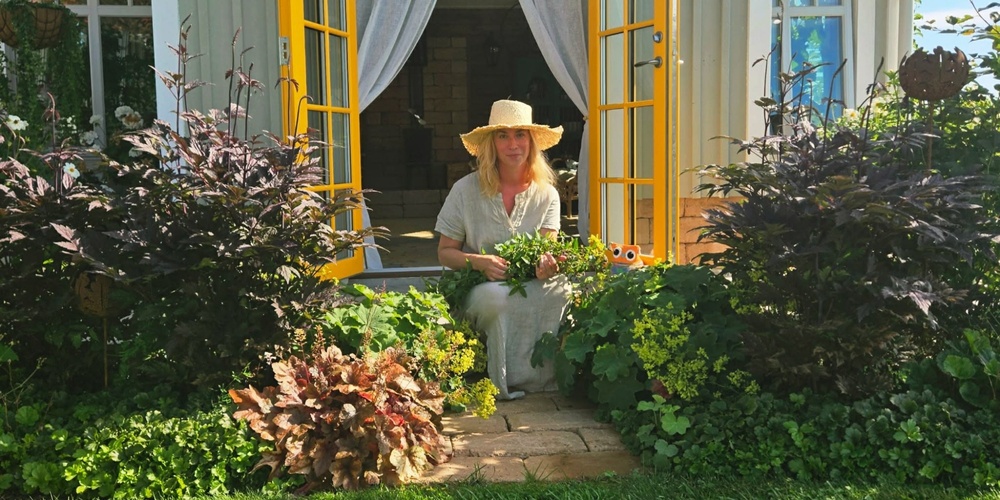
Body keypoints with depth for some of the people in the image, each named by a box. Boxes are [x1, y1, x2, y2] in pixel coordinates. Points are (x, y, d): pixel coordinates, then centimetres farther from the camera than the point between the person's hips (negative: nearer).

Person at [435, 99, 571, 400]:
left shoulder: (546, 194, 4)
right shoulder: (466, 190, -3)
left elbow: (548, 251, -6)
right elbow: (445, 253, 1)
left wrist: (548, 263, -32)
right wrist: (480, 262, -20)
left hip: (529, 285, 2)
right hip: (477, 289, -2)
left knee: (559, 290, -32)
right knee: (497, 297, -38)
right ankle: (507, 383, -19)